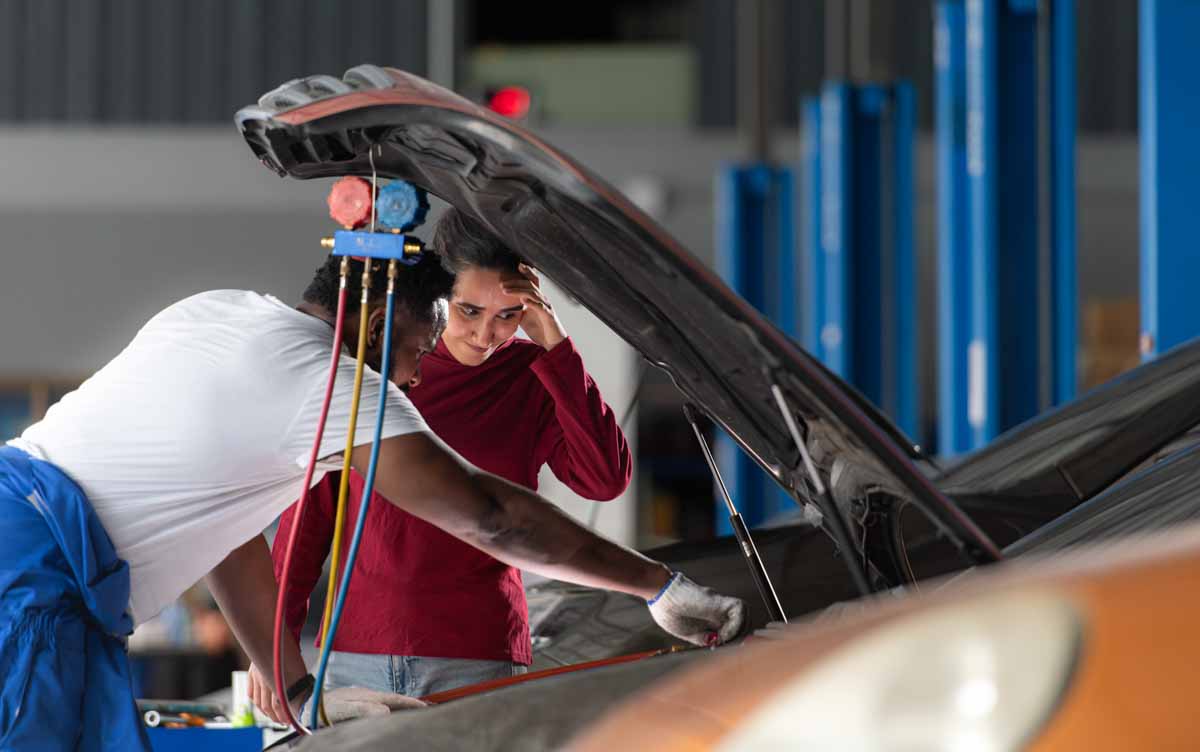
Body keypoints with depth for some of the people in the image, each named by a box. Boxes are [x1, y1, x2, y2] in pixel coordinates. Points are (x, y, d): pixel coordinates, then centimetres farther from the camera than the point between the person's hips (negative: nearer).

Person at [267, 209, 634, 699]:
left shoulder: (535, 378, 4)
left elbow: (607, 479, -11)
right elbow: (314, 502, 7)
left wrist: (554, 348, -12)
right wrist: (277, 633, 2)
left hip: (479, 663, -1)